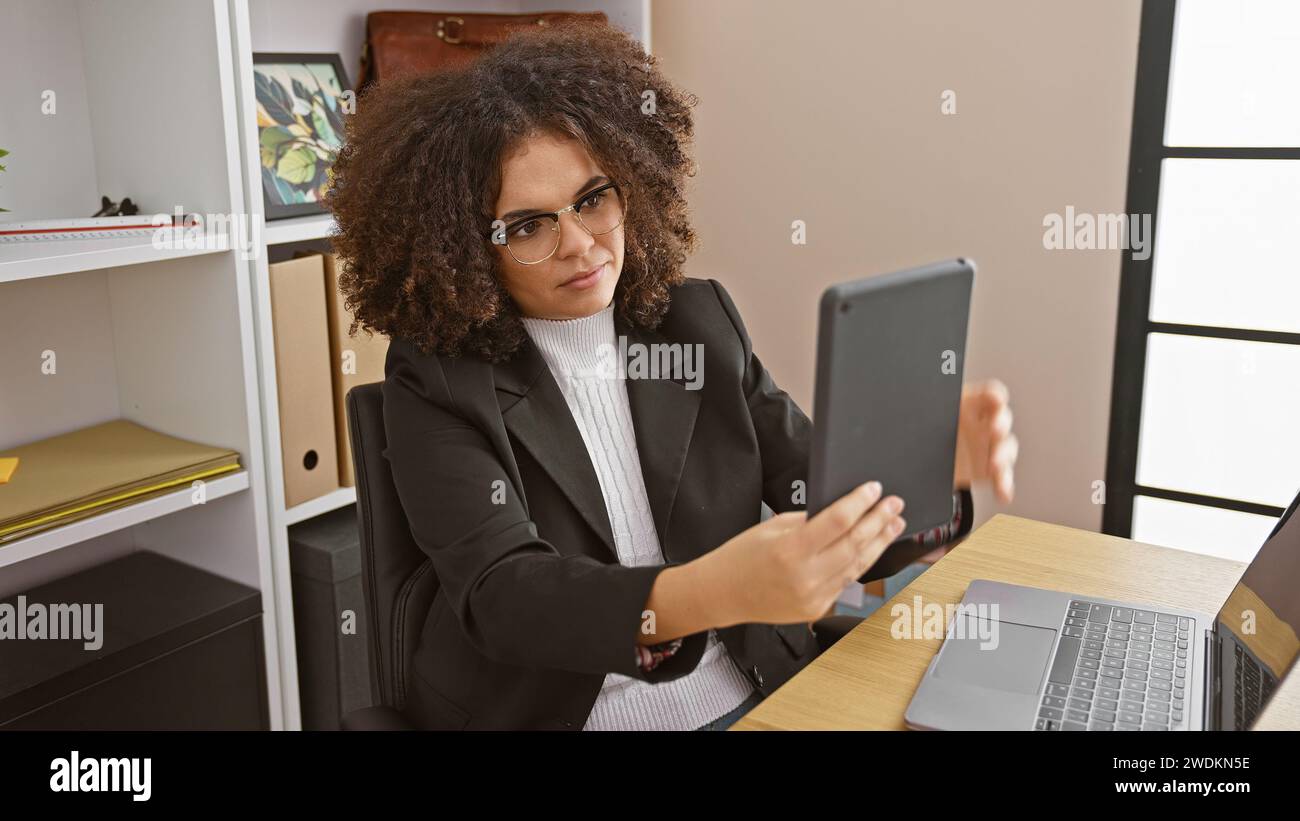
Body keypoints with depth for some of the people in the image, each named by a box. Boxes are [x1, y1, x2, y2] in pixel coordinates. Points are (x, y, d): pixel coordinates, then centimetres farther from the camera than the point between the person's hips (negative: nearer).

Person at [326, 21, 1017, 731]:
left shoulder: (701, 324, 2)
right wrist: (710, 592, -38)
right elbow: (500, 593, -21)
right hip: (546, 712, -2)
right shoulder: (437, 381, -8)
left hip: (748, 696, 2)